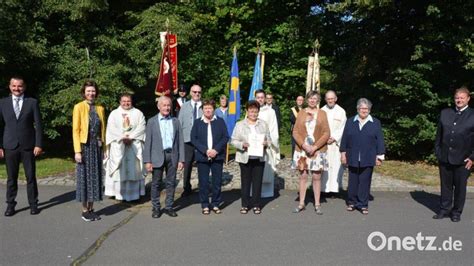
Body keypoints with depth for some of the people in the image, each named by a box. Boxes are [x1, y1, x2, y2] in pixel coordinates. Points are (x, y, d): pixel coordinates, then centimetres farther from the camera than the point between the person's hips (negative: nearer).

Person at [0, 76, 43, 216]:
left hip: (28, 146, -1)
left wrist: (39, 144, -7)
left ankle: (33, 204, 15)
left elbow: (38, 125, -1)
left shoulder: (32, 102, 2)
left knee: (31, 177, 5)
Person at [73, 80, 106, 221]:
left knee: (95, 177, 8)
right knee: (84, 177, 2)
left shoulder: (100, 108, 10)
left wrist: (104, 148, 8)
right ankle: (84, 210, 12)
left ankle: (91, 209, 18)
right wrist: (77, 151, -14)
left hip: (97, 147, 4)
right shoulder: (79, 107, -3)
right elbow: (75, 130, -8)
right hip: (84, 146, -4)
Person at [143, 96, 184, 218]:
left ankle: (169, 207, 20)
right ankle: (156, 208, 18)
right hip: (157, 156, -2)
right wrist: (147, 161, -6)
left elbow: (180, 141, 6)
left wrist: (181, 159, 0)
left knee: (171, 183, 8)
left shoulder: (176, 122, 7)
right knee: (156, 183, 6)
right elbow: (148, 142, -1)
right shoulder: (152, 121, 2)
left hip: (172, 156, 2)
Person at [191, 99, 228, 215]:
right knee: (203, 182, 3)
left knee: (217, 181, 4)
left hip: (217, 156, 0)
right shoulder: (197, 122, 6)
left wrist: (216, 150, -13)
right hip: (202, 157, 0)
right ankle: (205, 205, 14)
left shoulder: (220, 121, 6)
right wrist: (205, 150, -13)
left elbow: (225, 137, 0)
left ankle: (215, 204, 17)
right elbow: (193, 138, -1)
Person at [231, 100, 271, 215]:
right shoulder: (240, 124, 3)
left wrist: (266, 143, -12)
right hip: (245, 158, -1)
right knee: (245, 182, 5)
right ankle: (245, 205, 16)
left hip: (259, 158, 2)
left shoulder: (263, 124, 10)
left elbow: (269, 139, 11)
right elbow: (233, 141, 0)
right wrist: (242, 144, -18)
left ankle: (256, 205, 16)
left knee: (257, 181, 5)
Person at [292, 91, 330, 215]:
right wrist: (304, 145, -11)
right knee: (303, 176, 5)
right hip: (302, 150, 1)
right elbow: (295, 132, 2)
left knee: (316, 177, 2)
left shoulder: (322, 113, 4)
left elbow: (326, 133, -1)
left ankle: (317, 204, 11)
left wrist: (315, 147, -11)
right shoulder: (301, 113, 6)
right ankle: (301, 203, 13)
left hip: (317, 150, -1)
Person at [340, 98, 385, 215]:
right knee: (353, 181, 8)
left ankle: (363, 204, 11)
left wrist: (379, 156, -1)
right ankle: (352, 202, 19)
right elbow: (344, 139, 8)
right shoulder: (350, 122, 8)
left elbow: (380, 141, 3)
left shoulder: (376, 123, 4)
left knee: (365, 181, 2)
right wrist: (343, 153, 4)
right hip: (353, 158, 1)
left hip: (368, 159, -1)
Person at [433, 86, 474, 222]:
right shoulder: (445, 113, 7)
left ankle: (456, 212, 22)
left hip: (463, 160, -3)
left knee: (460, 186, 9)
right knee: (445, 185, 12)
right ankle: (445, 209, 23)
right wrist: (437, 151, 5)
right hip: (445, 158, 3)